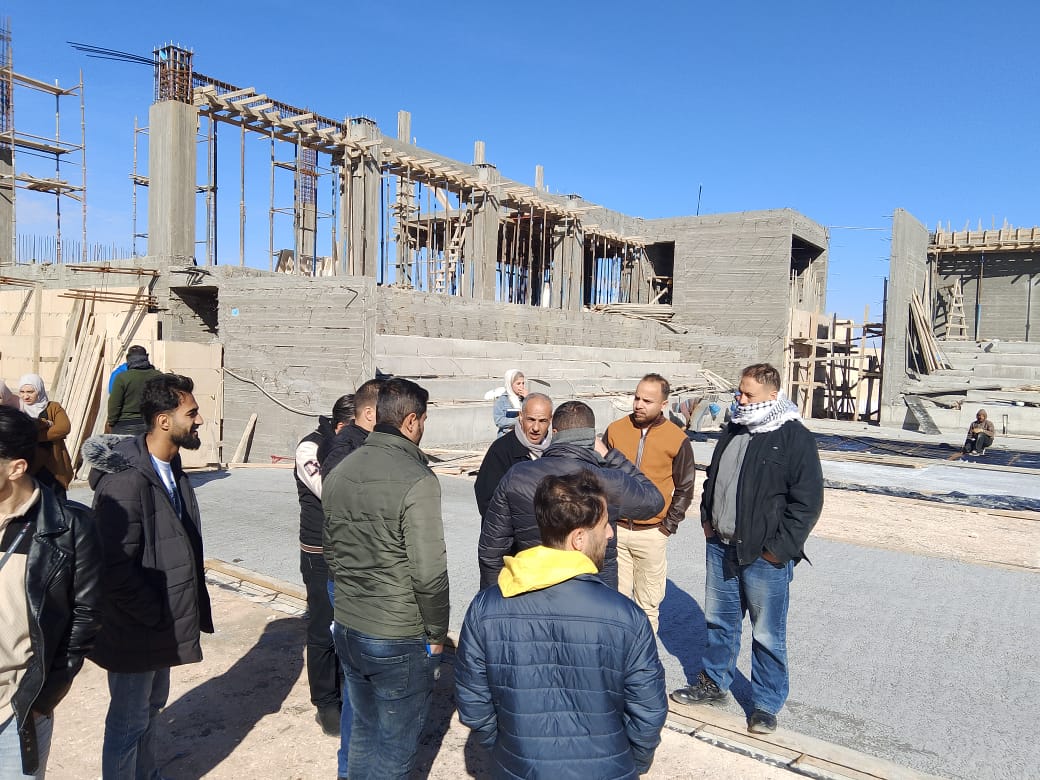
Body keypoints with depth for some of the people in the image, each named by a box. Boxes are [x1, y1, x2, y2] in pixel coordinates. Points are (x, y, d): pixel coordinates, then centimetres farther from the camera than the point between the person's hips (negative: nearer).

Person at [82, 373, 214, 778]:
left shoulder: (171, 468, 3)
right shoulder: (126, 480, -26)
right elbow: (118, 570, -27)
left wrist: (189, 606, 8)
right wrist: (158, 617, -18)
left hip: (163, 624, 9)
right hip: (136, 632, -9)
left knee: (151, 708, 25)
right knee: (129, 722, 10)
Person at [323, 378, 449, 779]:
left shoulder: (339, 473, 2)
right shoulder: (417, 480, -21)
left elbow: (332, 551, 11)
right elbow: (429, 573, -21)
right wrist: (437, 634, -7)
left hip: (347, 629, 7)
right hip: (401, 641, -6)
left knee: (363, 731, 23)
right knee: (395, 747, 11)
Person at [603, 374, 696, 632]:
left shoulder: (678, 439, -3)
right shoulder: (615, 430, 1)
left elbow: (684, 489, 4)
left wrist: (668, 525, -1)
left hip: (651, 533, -1)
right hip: (614, 528, 1)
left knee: (648, 603, 7)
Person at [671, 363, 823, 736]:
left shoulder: (796, 438, -13)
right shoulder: (733, 431, 9)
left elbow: (808, 501, -14)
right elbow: (712, 478, 22)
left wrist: (779, 548, -15)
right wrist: (707, 518, 12)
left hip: (765, 556, -7)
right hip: (720, 546, 7)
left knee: (768, 634, 6)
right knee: (718, 620, 19)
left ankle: (766, 704, 23)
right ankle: (714, 682, 38)